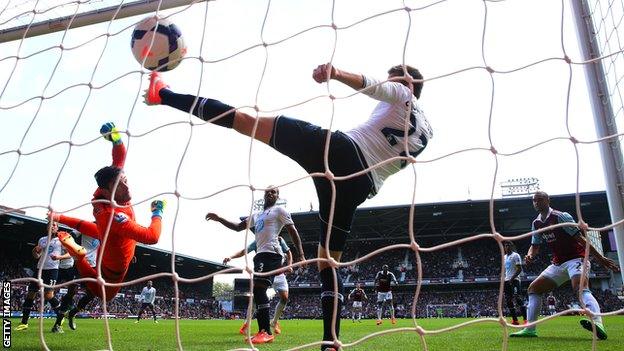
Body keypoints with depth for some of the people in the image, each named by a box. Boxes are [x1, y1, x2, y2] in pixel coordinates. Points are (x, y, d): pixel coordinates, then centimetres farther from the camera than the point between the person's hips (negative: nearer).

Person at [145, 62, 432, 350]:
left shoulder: (401, 95, 12)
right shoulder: (425, 133, 28)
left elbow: (372, 86, -11)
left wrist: (336, 73, -27)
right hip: (361, 186, 6)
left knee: (248, 120, 0)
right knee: (328, 263, 14)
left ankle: (165, 95, 6)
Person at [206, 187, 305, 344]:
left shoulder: (279, 210, 3)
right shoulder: (256, 215, 27)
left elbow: (293, 231, -4)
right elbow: (238, 227, 29)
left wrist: (301, 254, -14)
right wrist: (218, 219, 18)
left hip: (271, 253, -9)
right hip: (261, 254, 9)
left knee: (258, 288, -21)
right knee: (258, 291, 7)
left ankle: (266, 332, -22)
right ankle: (263, 332, 12)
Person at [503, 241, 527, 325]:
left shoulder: (515, 255, -3)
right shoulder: (504, 257, 20)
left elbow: (519, 269, -11)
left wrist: (512, 278, -20)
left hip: (514, 280, -8)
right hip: (506, 281, 8)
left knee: (518, 300, -16)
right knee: (508, 301, 4)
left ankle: (525, 320, -16)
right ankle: (515, 320, 9)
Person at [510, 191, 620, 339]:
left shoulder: (560, 216, -13)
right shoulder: (536, 223, 8)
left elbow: (580, 238, -15)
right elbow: (535, 246, 14)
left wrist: (600, 258, -19)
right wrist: (530, 255, -9)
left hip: (575, 258, -8)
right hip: (558, 263, 8)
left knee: (580, 288, -35)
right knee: (533, 288, 3)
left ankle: (598, 324, -55)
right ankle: (530, 329, 4)